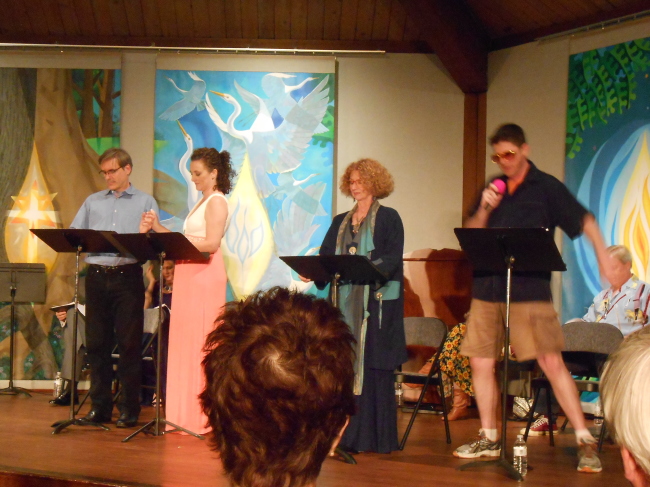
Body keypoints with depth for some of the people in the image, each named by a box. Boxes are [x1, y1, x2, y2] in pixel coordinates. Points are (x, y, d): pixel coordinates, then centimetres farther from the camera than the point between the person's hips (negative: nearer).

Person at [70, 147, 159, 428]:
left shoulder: (145, 202, 8)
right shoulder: (93, 202, 18)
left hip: (127, 276, -3)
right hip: (97, 276, 3)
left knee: (129, 344, -2)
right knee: (97, 343, 5)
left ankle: (129, 409, 4)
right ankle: (100, 407, 13)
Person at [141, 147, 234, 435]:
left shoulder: (217, 202, -7)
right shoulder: (202, 202, 21)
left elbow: (211, 243, -18)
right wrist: (158, 228, 7)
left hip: (205, 275, -9)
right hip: (189, 274, 9)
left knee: (200, 342, -7)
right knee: (185, 343, 7)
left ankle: (202, 416, -4)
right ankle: (186, 414, 10)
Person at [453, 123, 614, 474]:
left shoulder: (546, 188, 1)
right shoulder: (493, 189, 15)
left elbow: (584, 221, 0)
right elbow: (470, 235, 14)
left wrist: (602, 254, -12)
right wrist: (484, 210, -4)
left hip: (529, 290, -5)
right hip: (486, 288, 6)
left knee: (551, 363, -12)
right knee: (481, 363, 8)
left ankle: (585, 442, -6)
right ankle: (489, 439, 23)